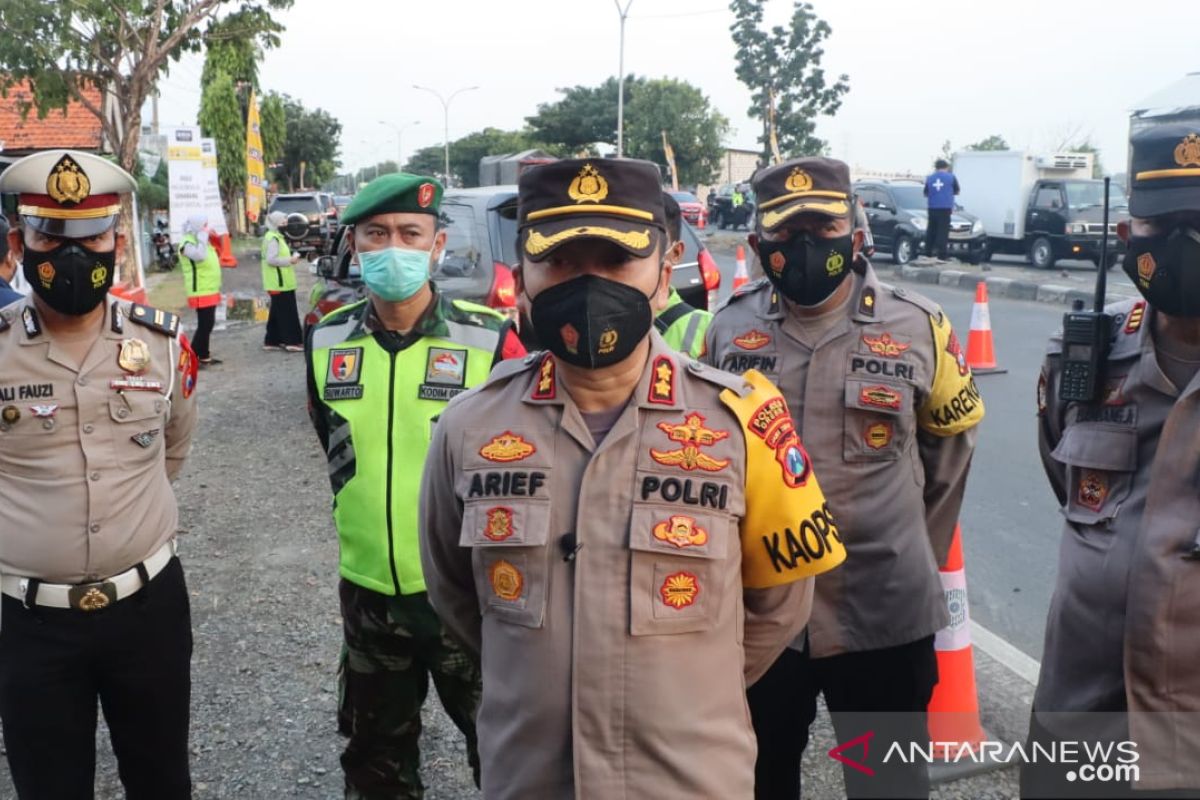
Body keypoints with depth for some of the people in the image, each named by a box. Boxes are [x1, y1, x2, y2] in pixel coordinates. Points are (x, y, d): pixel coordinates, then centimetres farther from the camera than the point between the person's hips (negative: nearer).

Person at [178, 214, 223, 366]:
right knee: (204, 325, -11)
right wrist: (202, 239, -22)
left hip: (210, 291, 10)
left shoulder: (200, 241, 17)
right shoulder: (187, 244, -14)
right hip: (201, 293, -10)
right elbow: (200, 256, -34)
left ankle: (204, 356, 22)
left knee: (208, 325, 14)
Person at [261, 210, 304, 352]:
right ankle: (292, 341, -7)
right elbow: (271, 259, -23)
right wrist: (290, 260, -18)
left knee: (278, 312, 13)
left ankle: (272, 341, 18)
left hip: (280, 282, 11)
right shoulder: (273, 238, -16)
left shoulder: (276, 237, 18)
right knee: (287, 312, -8)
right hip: (279, 283, -11)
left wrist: (290, 258, 8)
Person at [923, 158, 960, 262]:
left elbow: (926, 193, 15)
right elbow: (956, 191, 13)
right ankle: (941, 256, -10)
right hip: (945, 207, -3)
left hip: (932, 208, 3)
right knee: (943, 232, -4)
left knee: (931, 230, 15)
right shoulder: (951, 177, 1)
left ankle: (928, 253, 18)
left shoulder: (929, 178, 6)